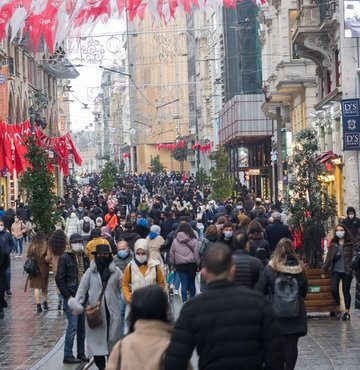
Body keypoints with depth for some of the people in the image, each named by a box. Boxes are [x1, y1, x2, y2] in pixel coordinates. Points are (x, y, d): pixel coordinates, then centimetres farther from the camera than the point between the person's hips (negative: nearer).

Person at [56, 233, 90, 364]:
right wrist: (67, 295, -12)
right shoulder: (65, 257, -6)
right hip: (71, 297, -6)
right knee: (73, 326, -7)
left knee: (82, 326, 10)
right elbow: (59, 278, -8)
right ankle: (68, 355, 0)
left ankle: (81, 353, 18)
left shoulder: (84, 257, 12)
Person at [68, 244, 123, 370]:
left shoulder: (116, 271, 5)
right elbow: (82, 288, 3)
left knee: (112, 338, 4)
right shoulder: (90, 271, 5)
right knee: (97, 337, 0)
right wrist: (77, 303, -8)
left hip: (112, 311, 0)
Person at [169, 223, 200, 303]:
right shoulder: (194, 240, -6)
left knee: (184, 284, 4)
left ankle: (185, 302, -2)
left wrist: (173, 264, 15)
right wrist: (198, 263, 3)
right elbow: (197, 253, -6)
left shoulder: (175, 241, 0)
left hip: (180, 265, 1)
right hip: (192, 264, -1)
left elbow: (171, 254, 5)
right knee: (192, 283, 14)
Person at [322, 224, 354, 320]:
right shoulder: (333, 244, 8)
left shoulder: (350, 244, -1)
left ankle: (347, 312, 15)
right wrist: (324, 270, 5)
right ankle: (337, 308, 12)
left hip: (346, 271, -2)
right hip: (336, 270, 2)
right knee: (334, 289, -11)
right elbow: (328, 257, 8)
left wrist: (353, 269, -15)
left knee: (346, 291, 4)